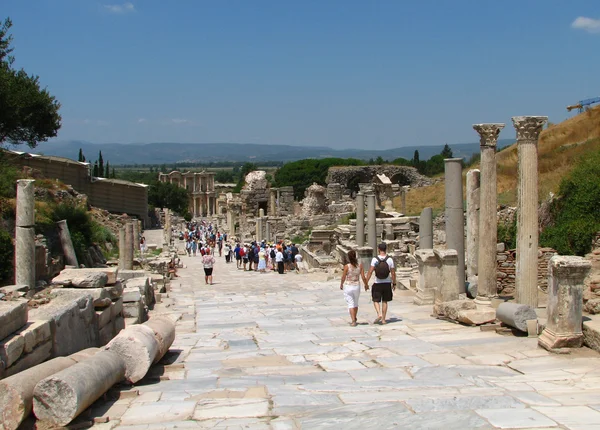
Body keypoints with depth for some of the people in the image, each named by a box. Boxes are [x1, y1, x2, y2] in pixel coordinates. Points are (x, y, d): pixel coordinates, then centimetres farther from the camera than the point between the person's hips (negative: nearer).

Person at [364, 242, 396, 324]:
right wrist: (394, 284, 8)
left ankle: (379, 314, -11)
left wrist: (366, 283, -7)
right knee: (384, 301, 12)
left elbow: (370, 272, -13)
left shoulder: (375, 259, -9)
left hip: (377, 284, -2)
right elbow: (393, 273, -3)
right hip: (387, 283, 2)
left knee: (376, 300, 11)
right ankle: (383, 319, 14)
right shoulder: (390, 259, -6)